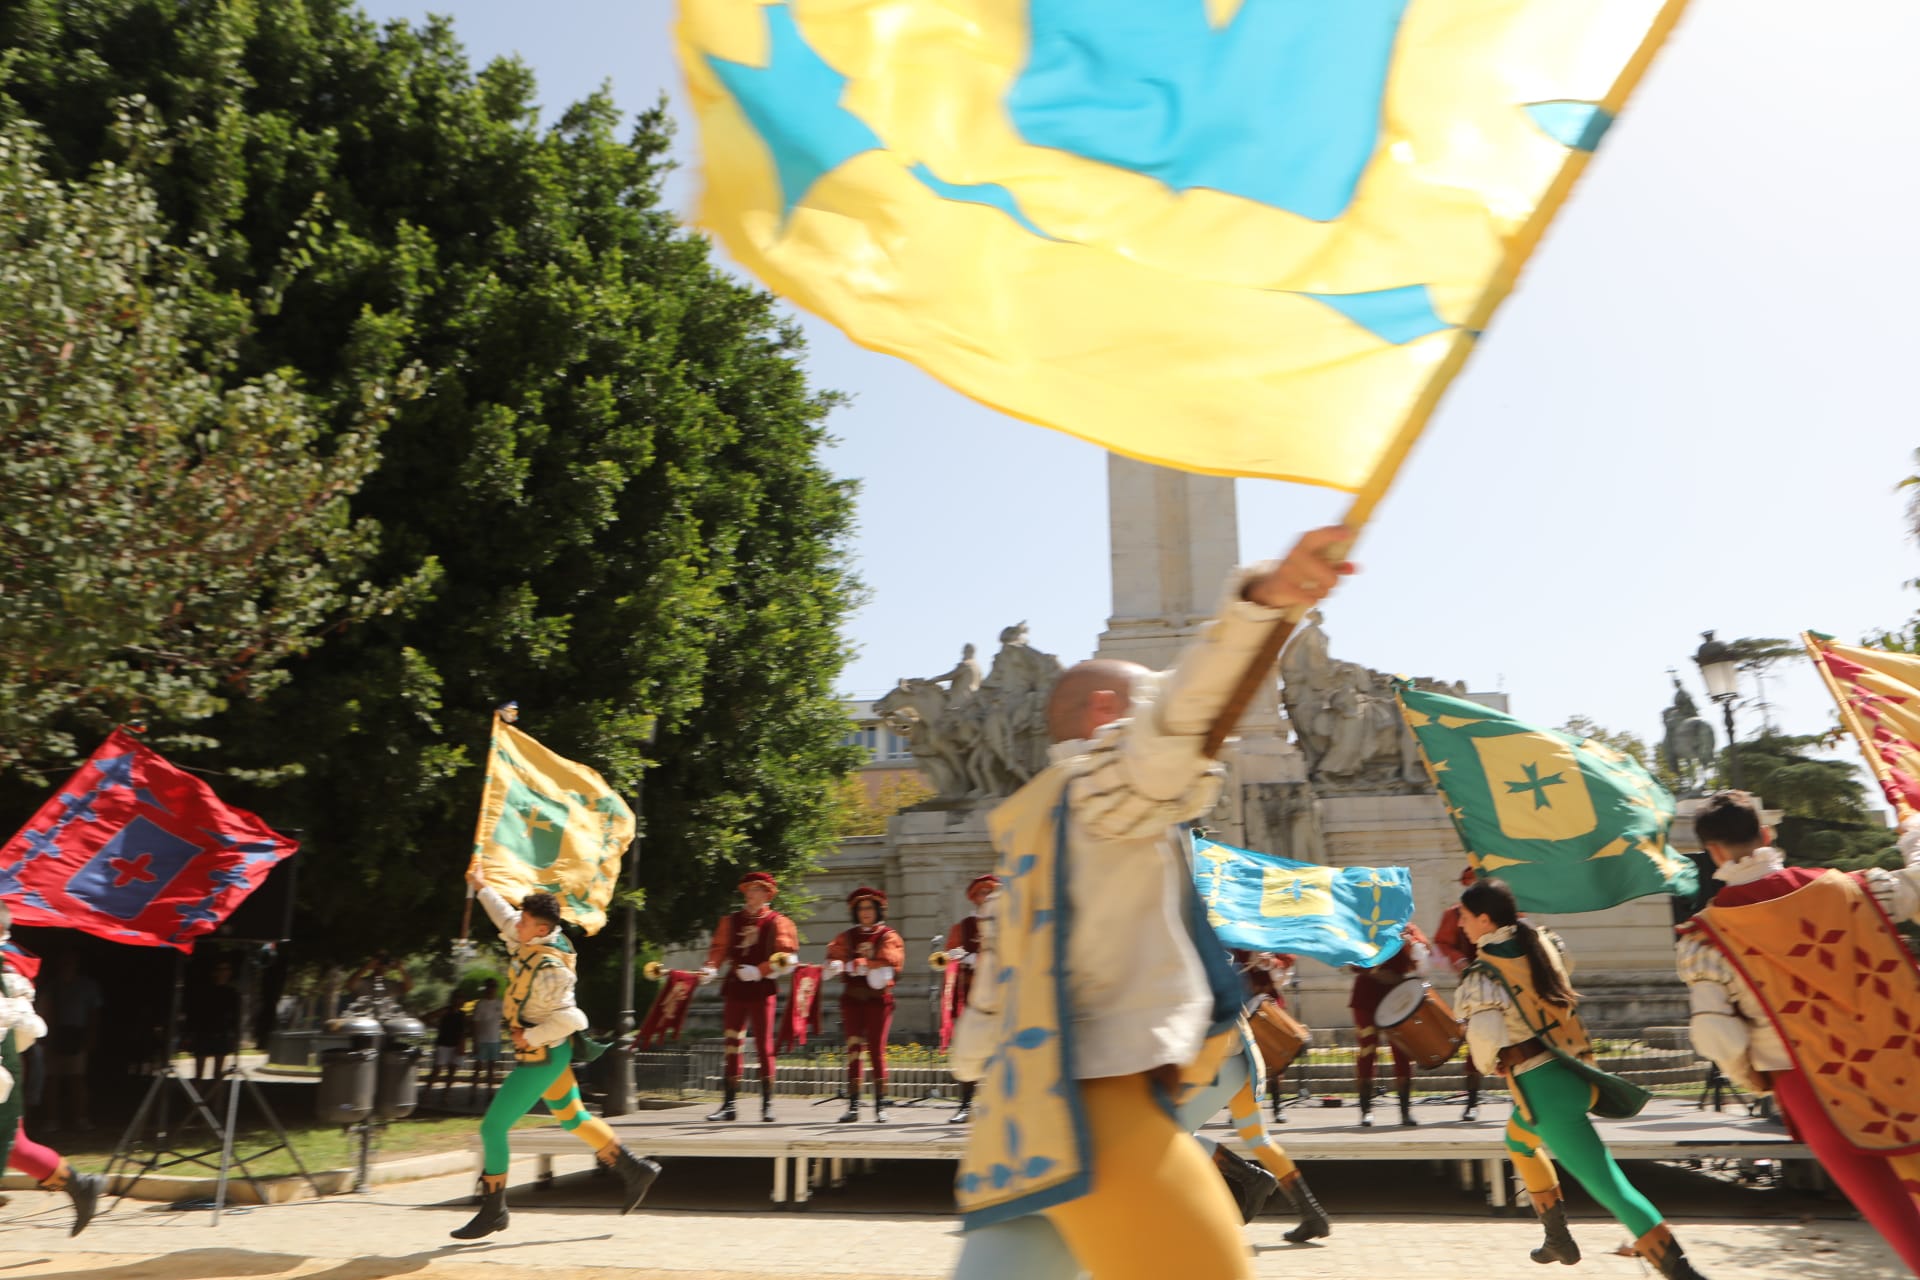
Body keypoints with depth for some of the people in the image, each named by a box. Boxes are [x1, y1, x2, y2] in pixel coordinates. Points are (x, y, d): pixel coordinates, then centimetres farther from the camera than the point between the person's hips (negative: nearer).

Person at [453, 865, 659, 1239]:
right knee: (572, 1118, 19)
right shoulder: (532, 941, -1)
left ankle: (493, 1212, 10)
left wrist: (529, 1037, -20)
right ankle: (635, 1171, 27)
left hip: (542, 1058, -10)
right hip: (544, 1053, 10)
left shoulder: (549, 970, -27)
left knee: (493, 1127, -3)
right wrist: (481, 887, 27)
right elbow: (506, 921, 20)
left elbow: (569, 1019, -31)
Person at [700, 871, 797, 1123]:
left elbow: (785, 954, -8)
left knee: (764, 1045, -1)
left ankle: (767, 1104, 6)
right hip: (735, 988, 4)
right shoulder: (731, 921, 13)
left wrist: (759, 971, -19)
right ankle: (728, 1104, 10)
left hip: (762, 989, -3)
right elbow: (719, 947, 7)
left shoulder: (777, 922, 2)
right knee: (733, 1046, 5)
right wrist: (711, 968, -13)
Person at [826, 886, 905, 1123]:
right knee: (853, 1049, -1)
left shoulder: (889, 937, 5)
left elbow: (887, 962, -12)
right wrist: (867, 966, -21)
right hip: (852, 998, 2)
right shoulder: (847, 937, 14)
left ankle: (880, 1106, 2)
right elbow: (834, 959, -3)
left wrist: (853, 964, -15)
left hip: (878, 998, -2)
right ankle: (853, 1105, 1)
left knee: (877, 1049, -3)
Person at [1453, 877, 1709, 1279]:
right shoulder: (1541, 944, 3)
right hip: (1576, 1072, 9)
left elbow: (1485, 1045, -24)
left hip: (1543, 1087, -9)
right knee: (1518, 1140, 31)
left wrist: (1488, 1064, -1)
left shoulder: (1480, 978, -18)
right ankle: (1558, 1238, 36)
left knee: (1610, 1187, -2)